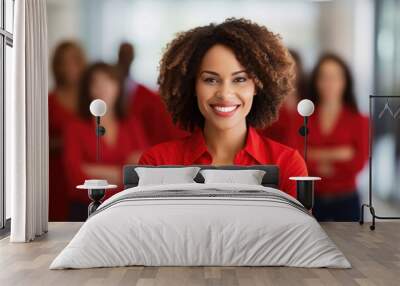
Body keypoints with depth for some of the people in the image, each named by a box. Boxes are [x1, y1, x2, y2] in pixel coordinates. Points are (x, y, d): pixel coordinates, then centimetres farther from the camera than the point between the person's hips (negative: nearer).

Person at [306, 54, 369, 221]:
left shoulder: (359, 121, -2)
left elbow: (358, 163, -9)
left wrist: (317, 156, -7)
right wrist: (334, 154, -13)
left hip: (345, 201, 0)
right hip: (312, 199, 1)